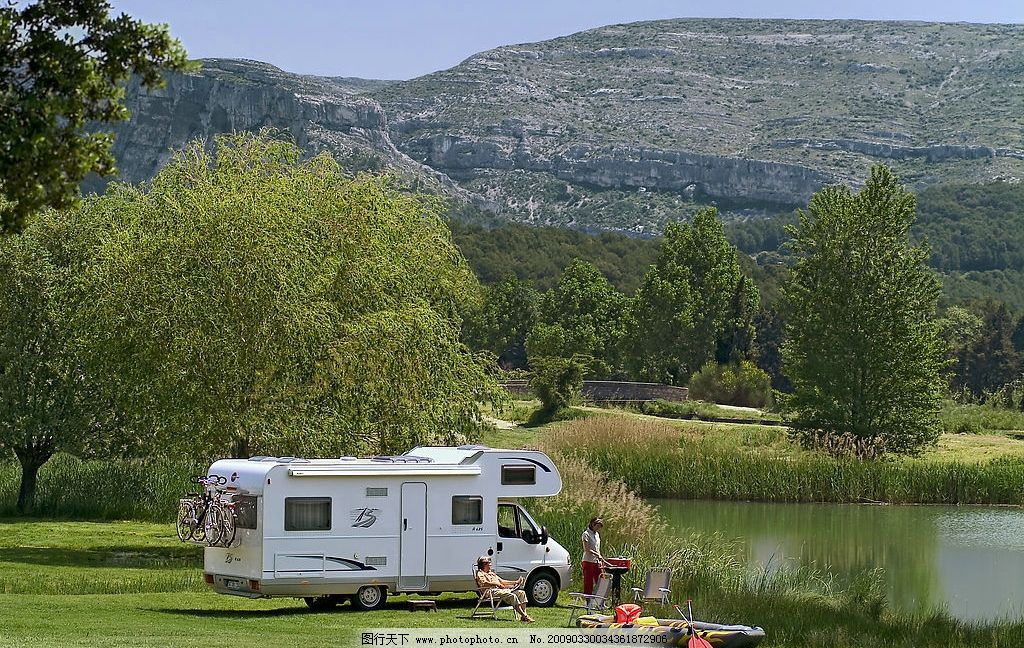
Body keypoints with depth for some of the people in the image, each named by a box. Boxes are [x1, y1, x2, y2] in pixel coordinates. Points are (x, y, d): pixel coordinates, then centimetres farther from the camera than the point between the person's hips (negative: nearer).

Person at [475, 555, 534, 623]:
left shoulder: (491, 573, 33)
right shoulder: (480, 574, 4)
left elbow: (501, 581, 33)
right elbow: (484, 583, -16)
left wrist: (515, 582, 24)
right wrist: (496, 584, -27)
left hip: (501, 589, 9)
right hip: (493, 592, -9)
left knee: (521, 593, -6)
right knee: (512, 596, -31)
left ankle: (523, 615, -18)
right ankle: (524, 616, -33)